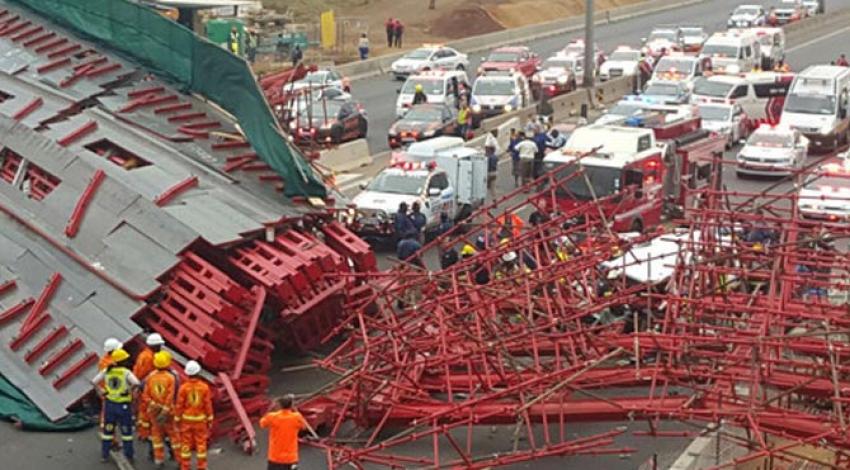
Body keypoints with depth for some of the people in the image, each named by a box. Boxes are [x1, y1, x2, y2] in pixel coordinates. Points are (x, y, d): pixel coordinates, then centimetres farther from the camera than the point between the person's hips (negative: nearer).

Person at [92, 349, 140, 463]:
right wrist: (129, 391, -14)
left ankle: (104, 455, 21)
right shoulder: (126, 372, -15)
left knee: (107, 430, 16)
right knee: (126, 431, 10)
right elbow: (136, 383, -31)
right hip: (124, 405, -4)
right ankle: (128, 456, 15)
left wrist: (101, 392, 5)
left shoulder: (106, 371, 0)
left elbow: (93, 382, -2)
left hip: (109, 404, 4)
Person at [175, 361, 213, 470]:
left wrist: (177, 419, 1)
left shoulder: (183, 387, -14)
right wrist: (210, 419, 3)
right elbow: (208, 404, -8)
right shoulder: (204, 387, -12)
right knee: (201, 443, 9)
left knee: (186, 443, 8)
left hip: (186, 419, -1)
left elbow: (179, 405, -10)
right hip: (200, 419, 1)